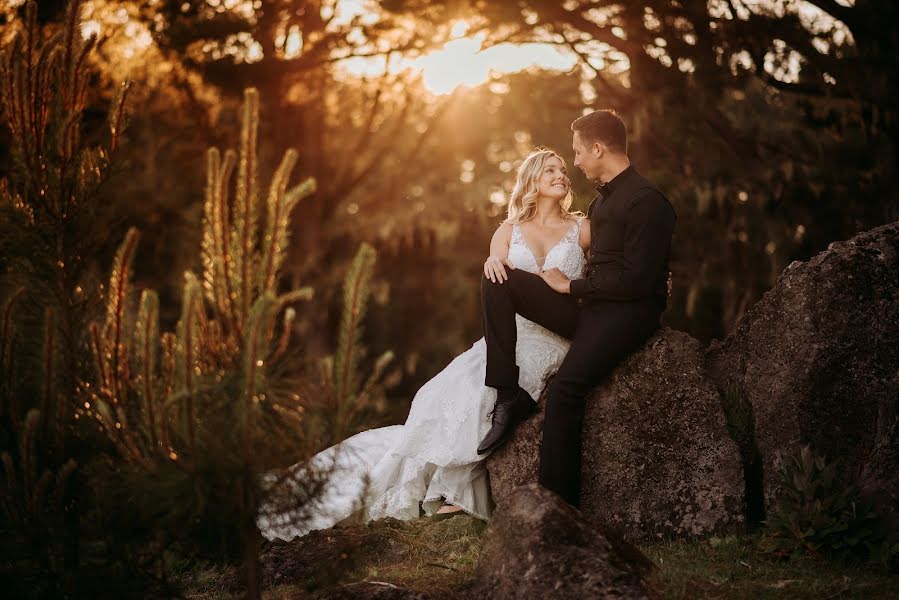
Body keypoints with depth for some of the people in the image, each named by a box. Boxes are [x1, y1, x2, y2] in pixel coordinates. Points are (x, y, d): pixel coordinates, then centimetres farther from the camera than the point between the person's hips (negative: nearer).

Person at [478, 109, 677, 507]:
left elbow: (635, 280, -19)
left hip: (628, 313, -9)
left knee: (565, 388, -31)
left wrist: (571, 286, -9)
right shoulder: (601, 201, 19)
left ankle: (559, 502, -26)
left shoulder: (647, 202, -12)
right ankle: (509, 395, -13)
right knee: (497, 281, -5)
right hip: (588, 306, 9)